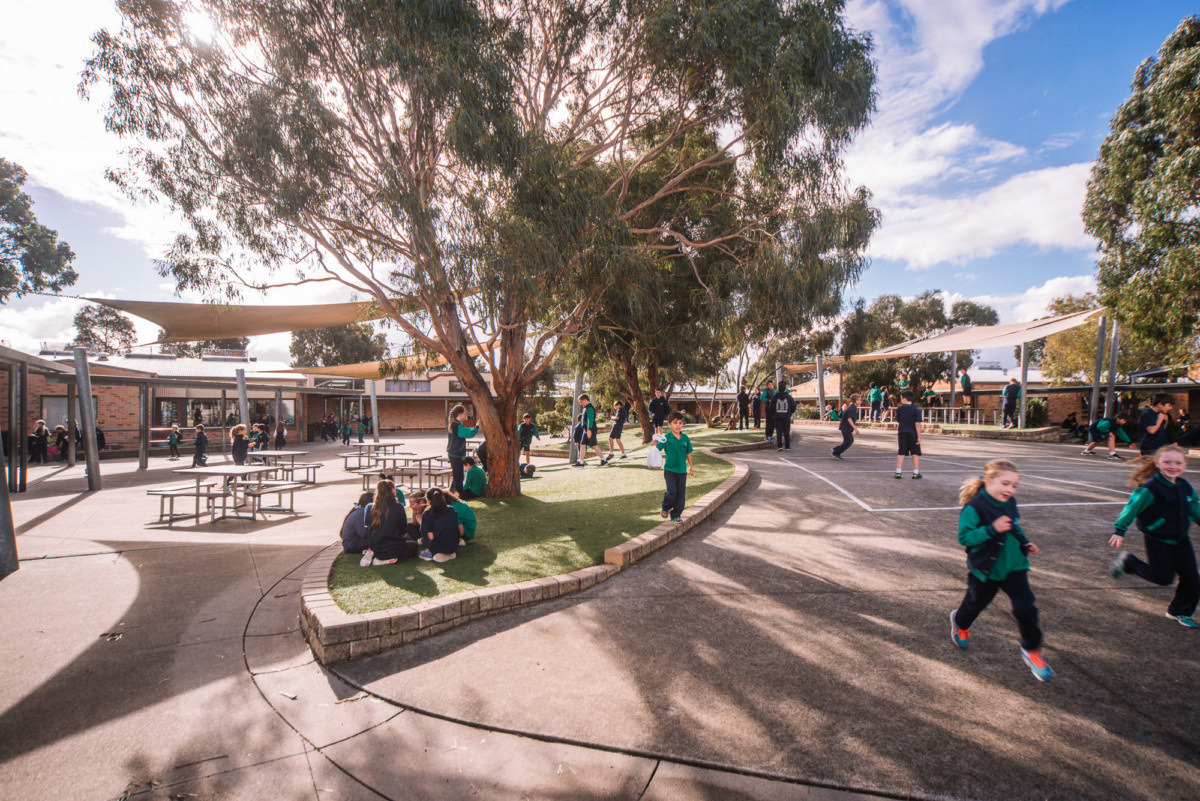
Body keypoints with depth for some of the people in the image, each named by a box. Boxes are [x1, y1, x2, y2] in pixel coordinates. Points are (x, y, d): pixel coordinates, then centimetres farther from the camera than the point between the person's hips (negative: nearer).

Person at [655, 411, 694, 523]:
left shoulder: (685, 438, 2)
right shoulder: (666, 438, -9)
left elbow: (688, 453, 13)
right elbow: (657, 449, -18)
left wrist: (691, 467, 19)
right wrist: (655, 444, -40)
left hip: (682, 470, 4)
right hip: (669, 469, -4)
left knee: (681, 494, 4)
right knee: (672, 491, -14)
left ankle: (676, 515, 20)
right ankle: (665, 508, 16)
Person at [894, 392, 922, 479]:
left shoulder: (899, 409, 0)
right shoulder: (916, 410, -8)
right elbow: (917, 424, -11)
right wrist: (919, 437, -9)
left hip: (902, 433, 2)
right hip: (913, 434, -2)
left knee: (901, 453, 5)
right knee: (915, 453, 8)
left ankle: (898, 472, 3)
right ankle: (916, 473, 11)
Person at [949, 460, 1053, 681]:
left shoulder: (1010, 503, 0)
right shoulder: (974, 507, -24)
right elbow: (964, 537, -27)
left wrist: (1024, 542, 5)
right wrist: (992, 529, -36)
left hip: (1014, 566, 5)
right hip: (985, 569, -4)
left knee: (1026, 608, -5)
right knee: (975, 603, 17)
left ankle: (1031, 650, 16)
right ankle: (960, 622, 50)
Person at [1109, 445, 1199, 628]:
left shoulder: (1184, 486, 2)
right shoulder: (1150, 488, -21)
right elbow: (1133, 507, -23)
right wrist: (1119, 530, -28)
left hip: (1180, 539, 7)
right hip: (1157, 540, -7)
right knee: (1164, 577, -4)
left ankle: (1179, 612, 26)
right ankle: (1128, 562, 20)